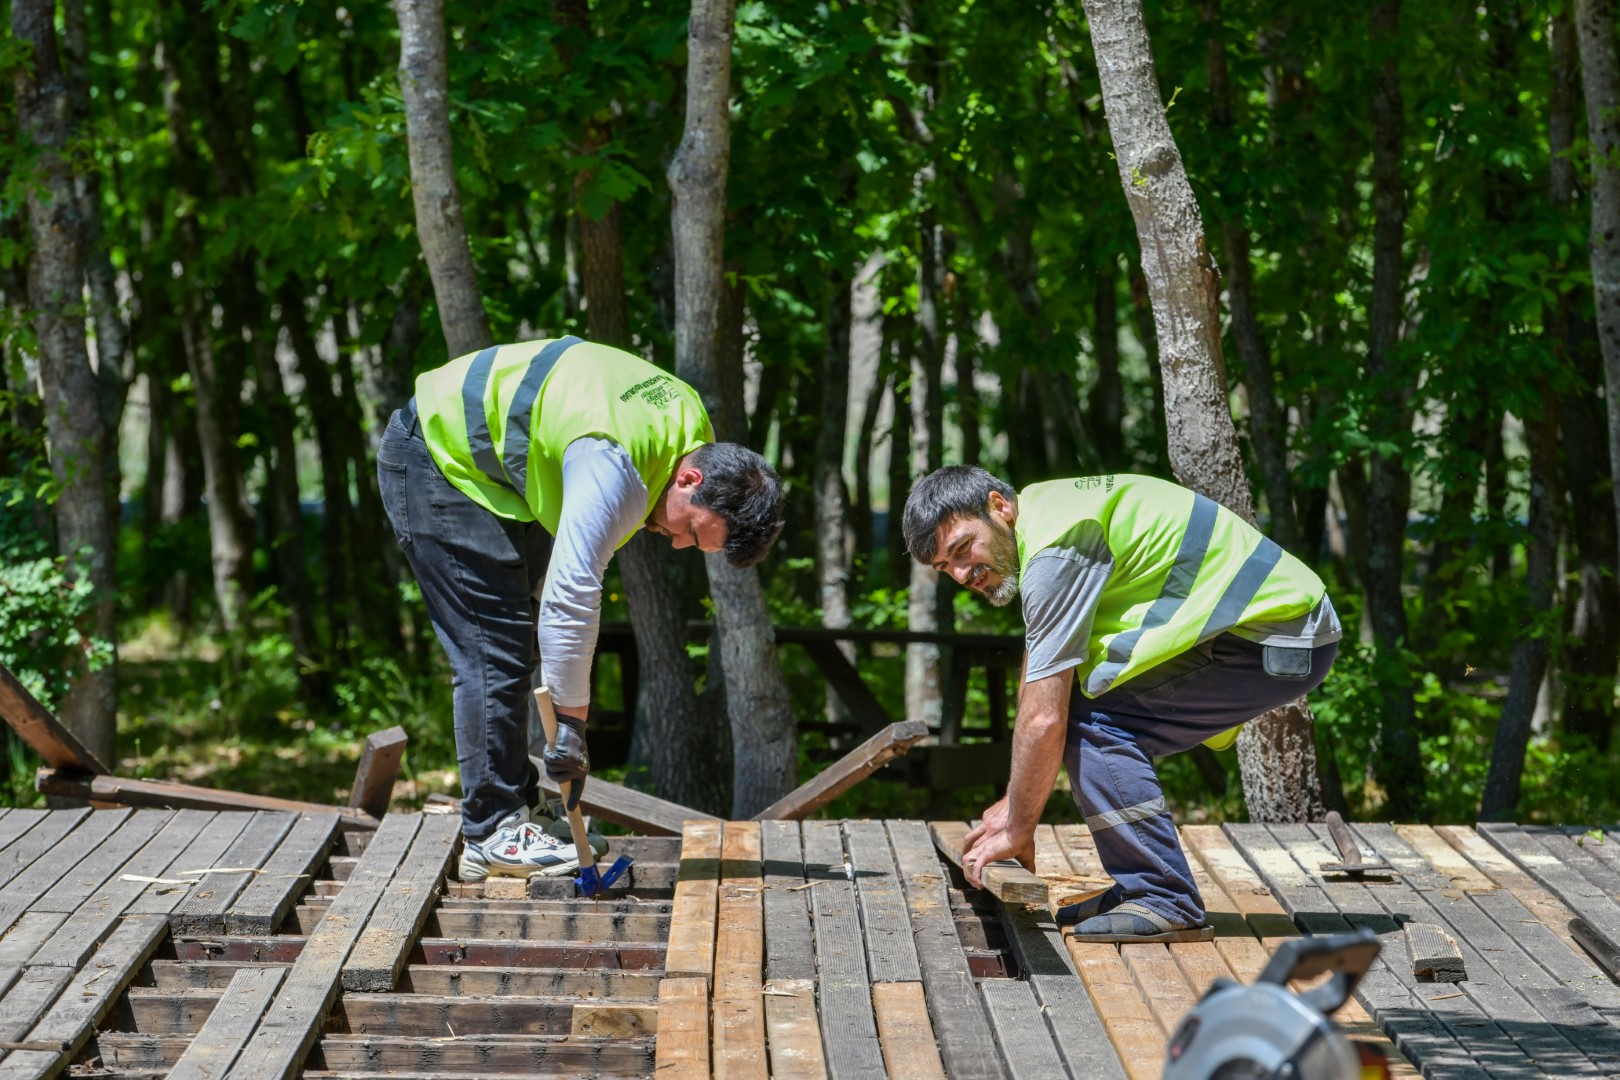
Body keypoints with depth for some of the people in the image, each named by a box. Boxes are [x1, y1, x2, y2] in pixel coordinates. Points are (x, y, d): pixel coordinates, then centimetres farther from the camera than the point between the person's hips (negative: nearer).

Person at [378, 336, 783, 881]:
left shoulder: (693, 426, -5)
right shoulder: (615, 469, -35)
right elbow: (571, 596, -37)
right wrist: (571, 723, -33)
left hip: (499, 470, 10)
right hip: (435, 462, -10)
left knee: (517, 647, 9)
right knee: (494, 650, -14)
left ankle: (513, 811, 12)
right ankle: (491, 836, -12)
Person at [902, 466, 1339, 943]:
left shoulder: (1056, 548, -18)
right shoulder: (1045, 509, 12)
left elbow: (1043, 720, -18)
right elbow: (1035, 681, 20)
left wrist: (1017, 830, -6)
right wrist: (1015, 803, 20)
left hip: (1282, 643, -10)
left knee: (1091, 723, -17)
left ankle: (1165, 904, -12)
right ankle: (1138, 891, 13)